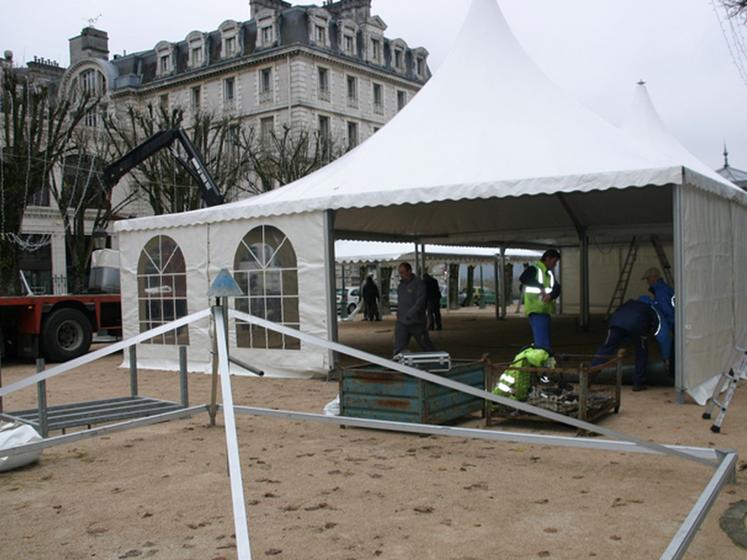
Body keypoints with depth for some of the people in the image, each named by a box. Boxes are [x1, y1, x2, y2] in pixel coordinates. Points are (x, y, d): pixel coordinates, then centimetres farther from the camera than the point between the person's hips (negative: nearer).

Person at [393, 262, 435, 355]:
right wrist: (398, 314, 15)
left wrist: (410, 314, -29)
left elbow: (421, 300, -20)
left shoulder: (419, 283, -9)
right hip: (401, 322, 6)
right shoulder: (401, 284, 13)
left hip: (416, 322, -6)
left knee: (426, 346, 9)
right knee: (399, 348, -3)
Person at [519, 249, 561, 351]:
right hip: (536, 311, -9)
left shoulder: (549, 273, 19)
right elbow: (523, 279, -28)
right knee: (543, 343, -17)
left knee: (547, 343, 14)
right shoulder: (534, 269, -7)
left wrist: (551, 295, -16)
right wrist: (540, 288, -26)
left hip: (546, 311, 9)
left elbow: (557, 288, 6)